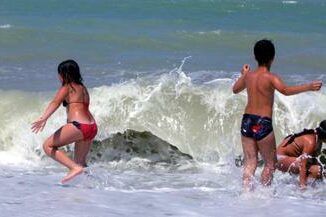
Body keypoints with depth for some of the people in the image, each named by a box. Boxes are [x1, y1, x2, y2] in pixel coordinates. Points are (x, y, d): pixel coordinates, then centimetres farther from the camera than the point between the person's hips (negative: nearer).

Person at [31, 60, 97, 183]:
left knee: (48, 146, -2)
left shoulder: (67, 87, 1)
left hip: (78, 125, -8)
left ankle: (74, 168, -16)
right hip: (92, 127, 8)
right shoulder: (83, 88, 23)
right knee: (80, 161, 21)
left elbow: (55, 103, -16)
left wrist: (44, 118, -31)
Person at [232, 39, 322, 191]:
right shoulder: (270, 77, -11)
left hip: (247, 121, 6)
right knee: (270, 163, 8)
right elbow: (285, 90, -30)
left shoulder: (248, 75, 7)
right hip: (263, 124, -6)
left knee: (250, 163, 8)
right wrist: (308, 87, -33)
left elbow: (235, 89, 26)